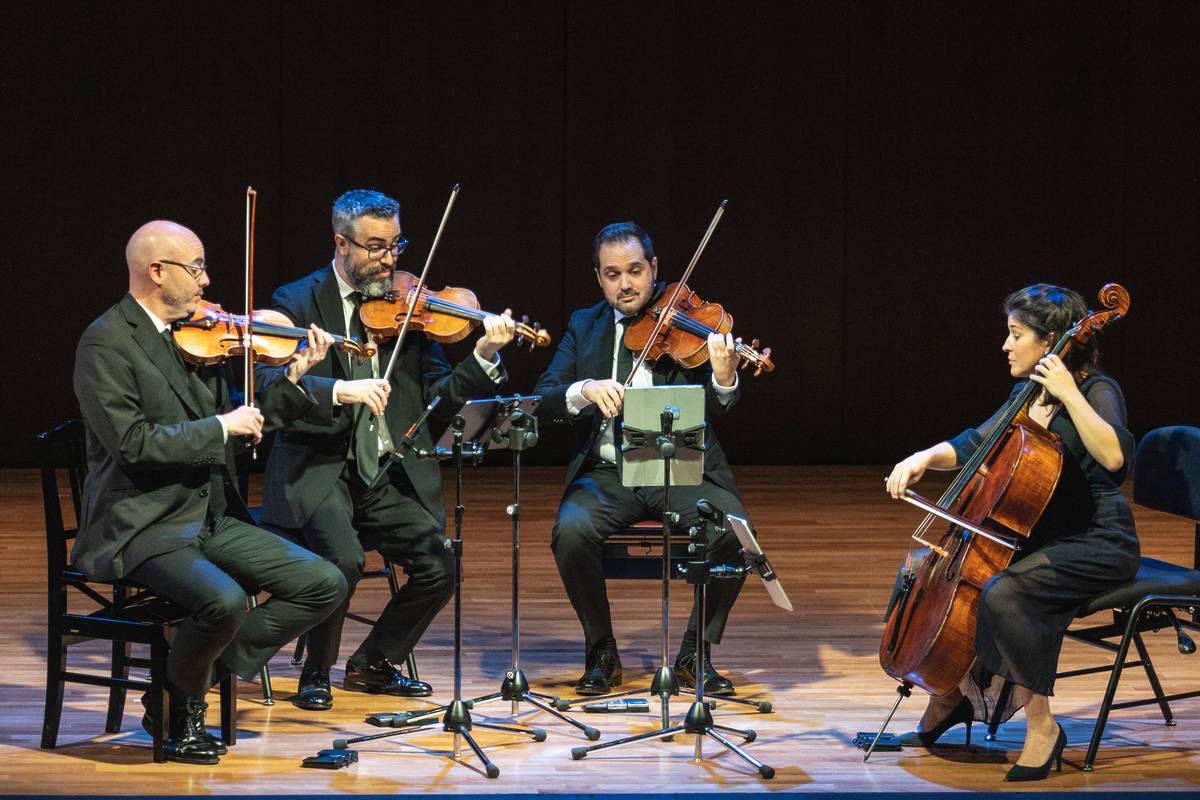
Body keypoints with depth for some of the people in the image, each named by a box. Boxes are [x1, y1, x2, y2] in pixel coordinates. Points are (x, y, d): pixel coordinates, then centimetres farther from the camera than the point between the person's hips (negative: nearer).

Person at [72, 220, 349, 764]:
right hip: (141, 529, -8)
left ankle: (196, 678, 4)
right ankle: (182, 707, -2)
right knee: (224, 601, -33)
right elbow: (133, 442, -21)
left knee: (324, 584, -3)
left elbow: (238, 429, 15)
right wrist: (219, 427, -15)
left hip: (210, 520, 8)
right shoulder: (106, 343, -11)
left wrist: (294, 378, 3)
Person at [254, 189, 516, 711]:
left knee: (438, 568, -14)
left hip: (389, 473, 4)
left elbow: (440, 395, 4)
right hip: (318, 471, -4)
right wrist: (339, 390, -32)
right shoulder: (298, 302, -1)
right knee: (343, 558, -29)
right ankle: (316, 672, -1)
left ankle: (374, 663, 13)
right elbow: (268, 382, -17)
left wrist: (484, 357, -14)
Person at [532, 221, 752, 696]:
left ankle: (696, 653, -8)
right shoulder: (584, 327, 12)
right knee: (571, 530, -29)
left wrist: (724, 381, -33)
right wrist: (585, 390, -20)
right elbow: (543, 399, 1)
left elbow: (713, 406, -9)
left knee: (733, 528, -28)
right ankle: (601, 652, -6)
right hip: (606, 474, 1)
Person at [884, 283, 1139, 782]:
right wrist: (925, 458, 0)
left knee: (1003, 592, -33)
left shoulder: (1097, 392, -14)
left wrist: (1069, 394, -31)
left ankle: (1042, 726, -22)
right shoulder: (1027, 395, 11)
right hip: (1042, 536, 9)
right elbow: (972, 447, 18)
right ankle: (948, 699, 15)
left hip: (1098, 545, -9)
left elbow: (1113, 456, -33)